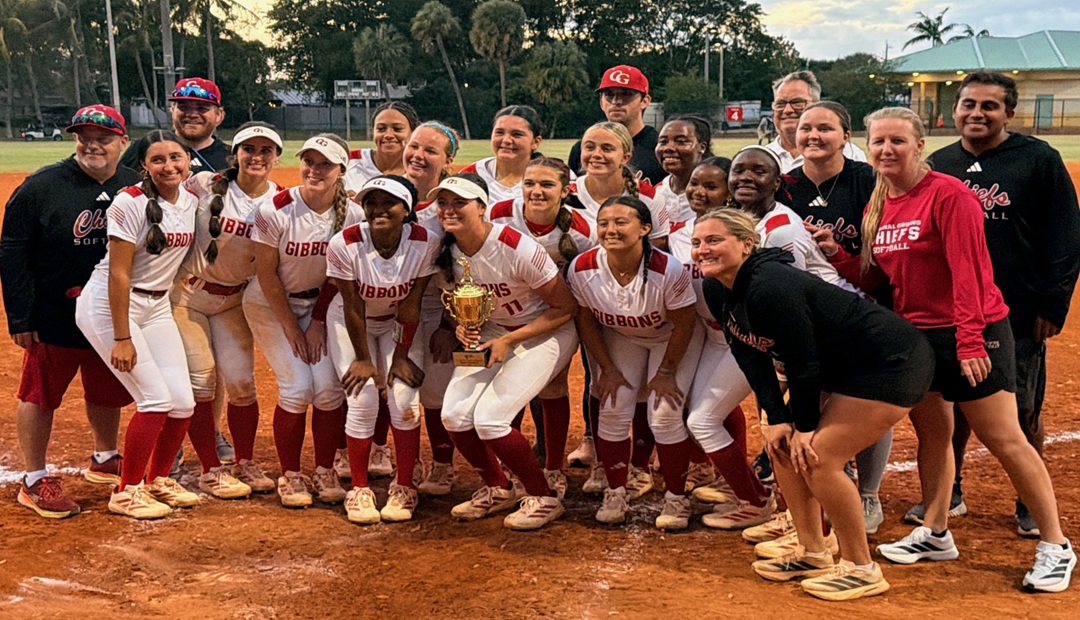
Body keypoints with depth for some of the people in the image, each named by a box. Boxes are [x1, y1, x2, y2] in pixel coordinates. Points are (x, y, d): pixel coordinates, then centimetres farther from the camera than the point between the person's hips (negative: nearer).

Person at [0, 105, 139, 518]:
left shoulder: (136, 187, -1)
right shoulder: (41, 187, -13)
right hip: (54, 317, -4)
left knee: (107, 392, 18)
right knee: (41, 395, 5)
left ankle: (104, 461, 40)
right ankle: (35, 481, 17)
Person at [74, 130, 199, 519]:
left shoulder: (192, 201, 1)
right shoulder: (131, 203, -18)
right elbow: (119, 274, -19)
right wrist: (122, 338, -21)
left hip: (156, 307, 7)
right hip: (109, 306, -7)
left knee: (183, 402, 2)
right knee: (157, 400, -12)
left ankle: (158, 478, 24)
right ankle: (126, 492, 4)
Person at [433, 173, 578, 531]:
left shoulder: (517, 248, -27)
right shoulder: (447, 250, -9)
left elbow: (565, 308, -19)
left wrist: (508, 341, -22)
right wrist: (463, 326, -13)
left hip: (546, 332, -6)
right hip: (491, 329, 7)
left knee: (488, 419, -19)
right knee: (454, 414, -8)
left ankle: (544, 498, 2)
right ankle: (497, 489, 18)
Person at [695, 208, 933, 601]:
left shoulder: (770, 288, -29)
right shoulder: (717, 290, -2)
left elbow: (802, 364, -23)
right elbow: (751, 357, 1)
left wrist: (804, 427, -11)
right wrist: (778, 420, -8)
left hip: (892, 363, -10)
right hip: (840, 369, 10)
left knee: (817, 458, -13)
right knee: (782, 446, 8)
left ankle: (861, 569, 2)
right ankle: (813, 555, 21)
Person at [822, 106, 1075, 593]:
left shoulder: (948, 194, -16)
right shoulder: (878, 206, 8)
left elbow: (968, 271, -20)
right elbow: (874, 275, 13)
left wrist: (970, 341, -24)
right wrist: (835, 254, -3)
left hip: (972, 334, -7)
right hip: (913, 334, 8)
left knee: (1003, 440, -3)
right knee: (931, 433, 15)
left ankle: (1055, 546, 8)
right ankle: (935, 534, 27)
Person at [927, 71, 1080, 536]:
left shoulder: (1039, 160, -5)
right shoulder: (938, 165, 7)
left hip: (1020, 315, -3)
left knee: (1024, 413, 6)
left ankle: (1031, 504, 22)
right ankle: (947, 493, 27)